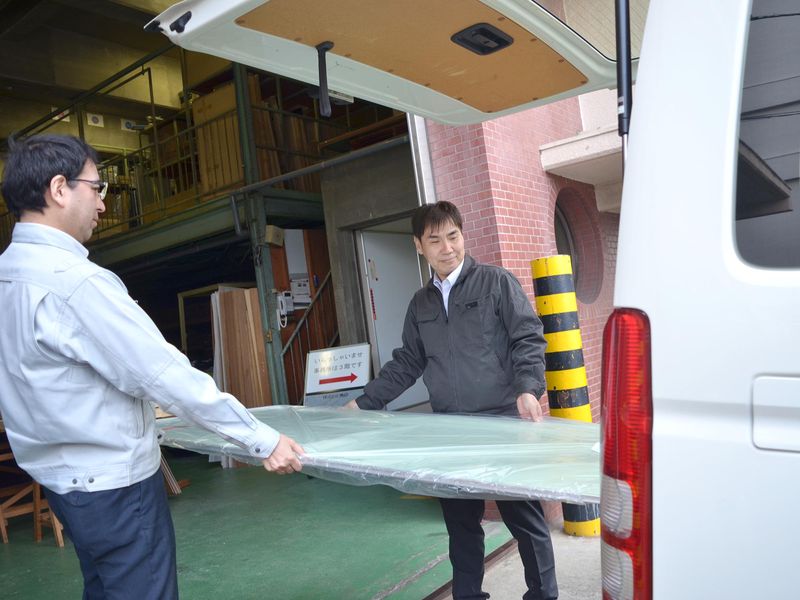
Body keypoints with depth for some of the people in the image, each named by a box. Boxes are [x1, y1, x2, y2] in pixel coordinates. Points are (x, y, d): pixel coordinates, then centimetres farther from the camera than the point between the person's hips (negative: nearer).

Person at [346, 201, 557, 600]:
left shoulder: (496, 282, -1)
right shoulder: (420, 304, 13)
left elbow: (528, 340, -5)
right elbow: (407, 363, 17)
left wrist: (528, 388, -21)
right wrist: (363, 402, 14)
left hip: (503, 425, -4)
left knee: (525, 518, 5)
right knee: (460, 522, 13)